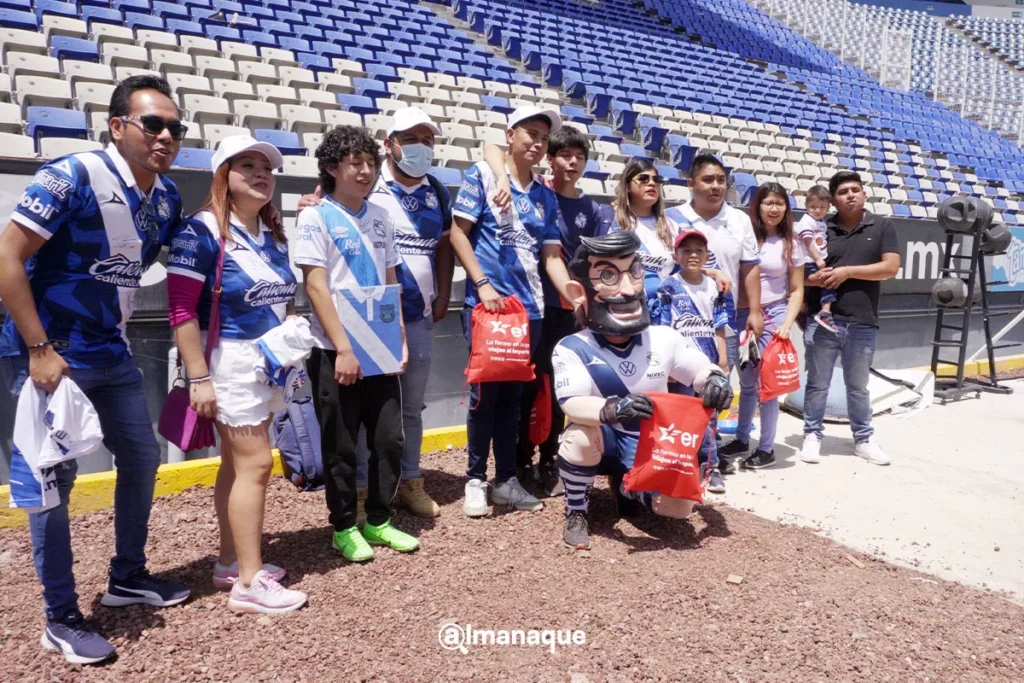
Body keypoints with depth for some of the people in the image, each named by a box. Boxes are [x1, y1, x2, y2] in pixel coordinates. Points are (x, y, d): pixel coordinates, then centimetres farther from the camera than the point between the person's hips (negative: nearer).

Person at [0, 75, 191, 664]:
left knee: (143, 459, 13)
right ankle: (62, 619, 13)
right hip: (48, 353, -7)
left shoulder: (167, 196, 2)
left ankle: (128, 577, 32)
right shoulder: (73, 176, -18)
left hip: (112, 355, 8)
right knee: (55, 477, -1)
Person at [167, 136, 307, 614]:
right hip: (229, 360, -7)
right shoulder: (203, 230, -12)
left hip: (269, 360, 7)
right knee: (255, 463, -7)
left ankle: (231, 562, 25)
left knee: (237, 463, 14)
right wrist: (199, 378, -19)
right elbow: (181, 310, -17)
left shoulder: (273, 235, 11)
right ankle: (250, 583, 2)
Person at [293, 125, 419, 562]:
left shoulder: (380, 218, 10)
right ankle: (344, 528, 21)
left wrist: (400, 340, 6)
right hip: (337, 352, -5)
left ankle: (378, 521, 25)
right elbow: (316, 287, -12)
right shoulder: (315, 218, -6)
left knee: (390, 440, 9)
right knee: (341, 447, 5)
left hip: (380, 349, 5)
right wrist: (342, 349, -17)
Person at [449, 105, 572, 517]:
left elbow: (551, 254, 8)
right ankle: (475, 479, 13)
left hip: (530, 307, 5)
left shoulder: (546, 197, 14)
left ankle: (506, 479, 20)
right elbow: (458, 232, -5)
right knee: (485, 390, -2)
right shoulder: (482, 176, 0)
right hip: (486, 303, -5)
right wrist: (483, 284, -13)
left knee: (513, 394, 10)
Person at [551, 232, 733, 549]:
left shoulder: (663, 339, -4)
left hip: (650, 445, 3)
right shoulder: (572, 349, -16)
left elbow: (702, 370, 6)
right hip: (602, 442, -3)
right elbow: (572, 404, -30)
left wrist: (716, 379, -20)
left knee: (679, 504, -19)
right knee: (581, 436, -38)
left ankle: (626, 485, 18)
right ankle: (576, 512, -8)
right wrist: (612, 409, -51)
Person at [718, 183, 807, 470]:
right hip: (743, 315, 1)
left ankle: (766, 448, 10)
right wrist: (749, 314, -12)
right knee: (747, 382, 12)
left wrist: (787, 324, -9)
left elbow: (797, 291, 4)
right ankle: (742, 440, 25)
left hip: (774, 316, -1)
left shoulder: (791, 244, 4)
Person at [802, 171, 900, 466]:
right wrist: (814, 278, -16)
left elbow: (890, 267, -5)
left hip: (863, 324, 0)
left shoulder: (882, 226, 4)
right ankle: (812, 435, 20)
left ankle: (864, 439, 27)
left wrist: (848, 271, -12)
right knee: (817, 384, 7)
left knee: (858, 387, 14)